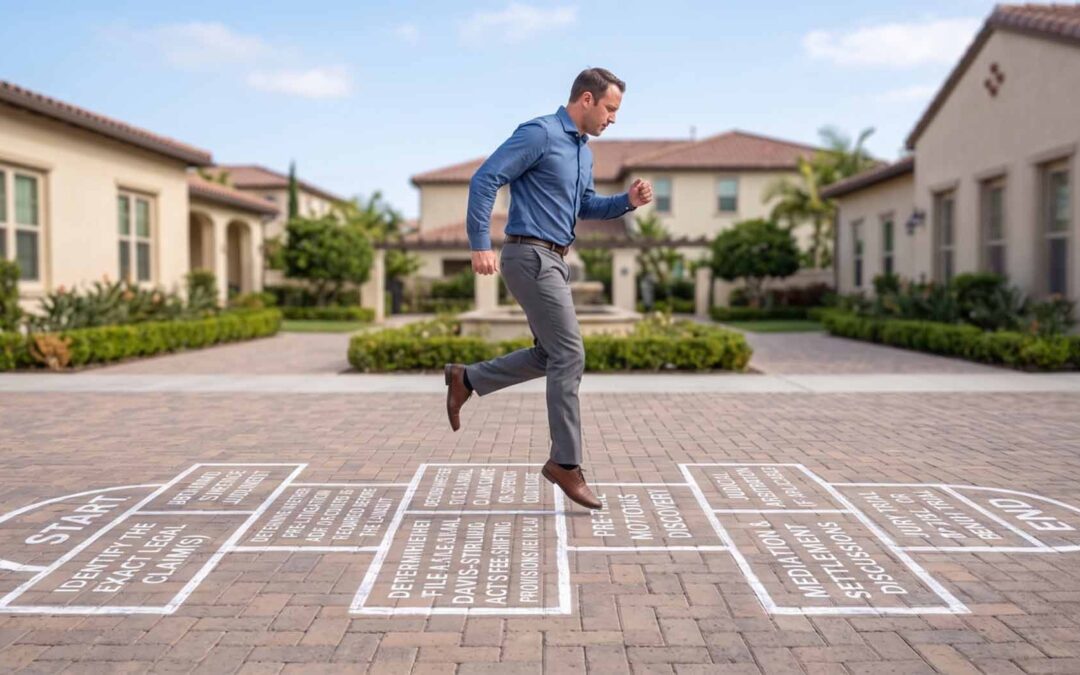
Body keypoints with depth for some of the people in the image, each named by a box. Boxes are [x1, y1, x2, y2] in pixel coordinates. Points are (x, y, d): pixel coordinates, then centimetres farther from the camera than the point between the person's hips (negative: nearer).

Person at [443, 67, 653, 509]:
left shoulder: (583, 151, 18)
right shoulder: (539, 133, -11)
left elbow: (585, 207, 26)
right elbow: (485, 180, -16)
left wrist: (628, 201, 7)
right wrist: (480, 245, -22)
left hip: (552, 262, 10)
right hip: (530, 258, -10)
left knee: (550, 357, 14)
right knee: (569, 355, -10)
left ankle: (466, 379, 25)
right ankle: (566, 463, -1)